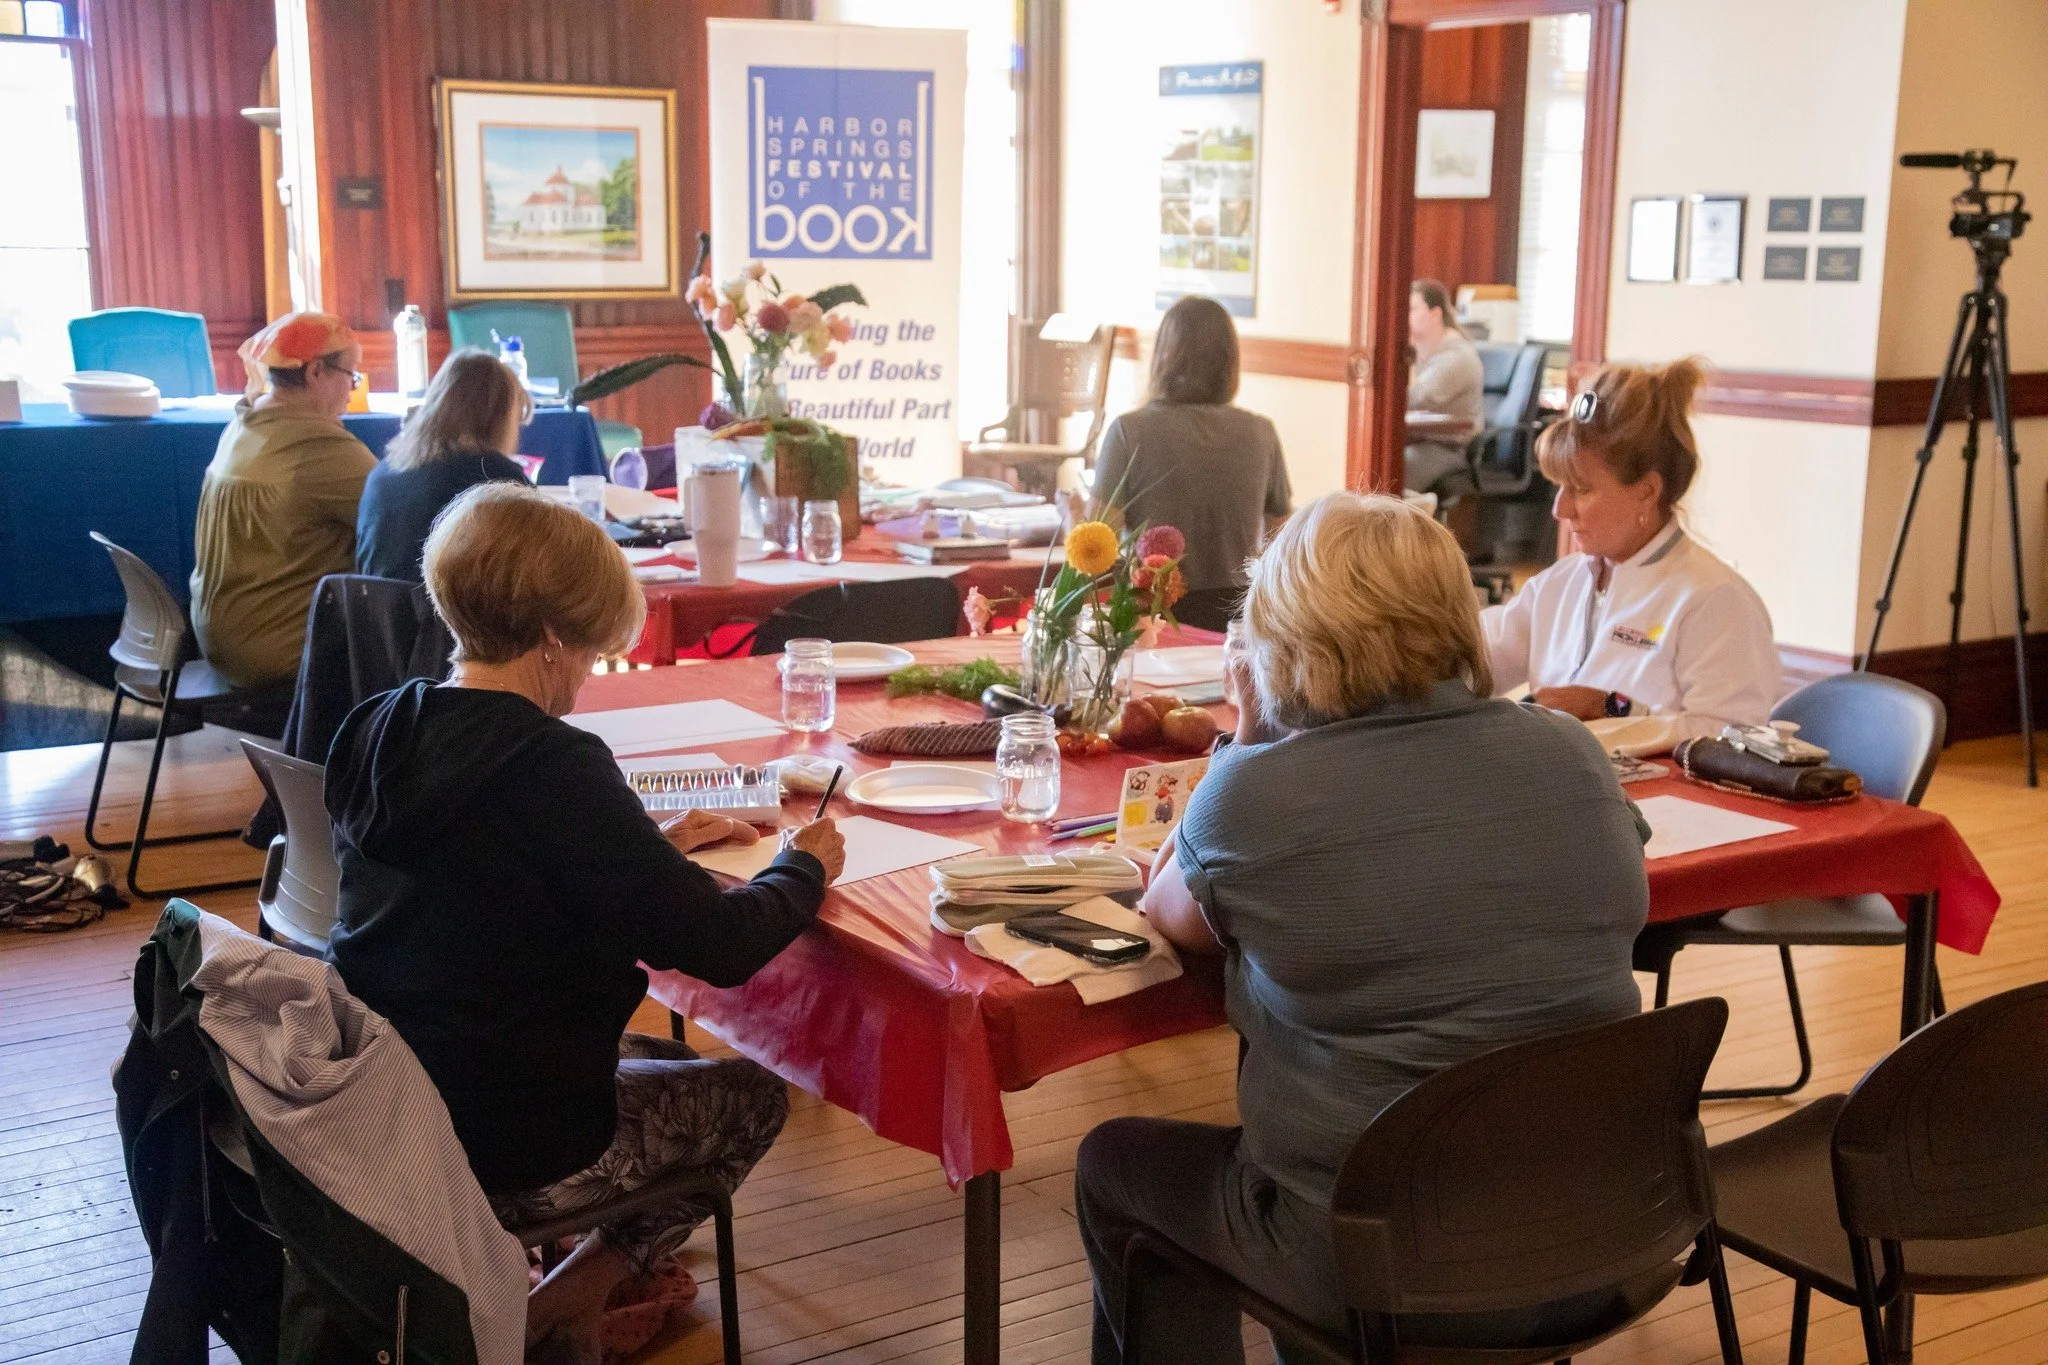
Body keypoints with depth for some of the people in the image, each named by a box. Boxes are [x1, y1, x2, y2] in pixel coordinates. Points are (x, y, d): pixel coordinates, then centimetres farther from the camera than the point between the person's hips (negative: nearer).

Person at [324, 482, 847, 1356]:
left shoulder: (376, 732, 0)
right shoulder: (549, 765, -24)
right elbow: (719, 946, -22)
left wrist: (651, 848, 13)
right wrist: (804, 868, -3)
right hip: (503, 1155, -8)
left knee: (652, 1054, 31)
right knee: (752, 1097, 17)